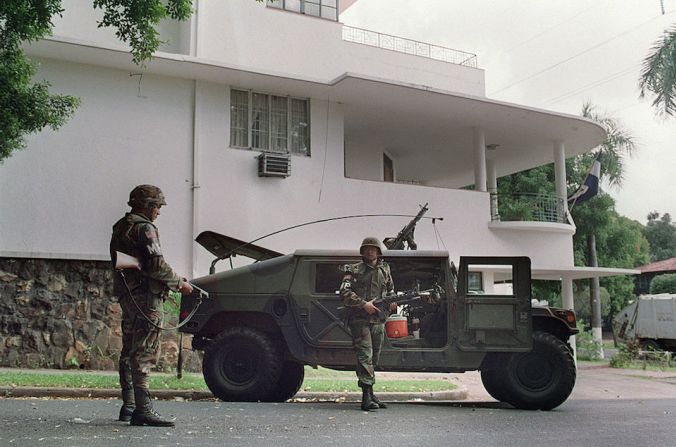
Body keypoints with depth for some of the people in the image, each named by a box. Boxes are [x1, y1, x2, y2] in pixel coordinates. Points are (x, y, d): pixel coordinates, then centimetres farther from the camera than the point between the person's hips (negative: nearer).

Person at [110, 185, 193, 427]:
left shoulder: (120, 227, 18)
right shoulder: (144, 228, -12)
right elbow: (156, 265, -19)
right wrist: (179, 283, -6)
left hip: (126, 295, 10)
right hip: (145, 297, -10)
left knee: (129, 352, 14)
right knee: (144, 353, -11)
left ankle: (128, 406, 21)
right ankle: (142, 409, -12)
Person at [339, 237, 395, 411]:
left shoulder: (385, 270, 15)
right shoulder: (354, 270, -1)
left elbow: (390, 289, 29)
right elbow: (344, 293, -10)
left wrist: (392, 300, 7)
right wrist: (364, 304, -18)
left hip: (379, 320, 5)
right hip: (360, 319, -5)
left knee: (374, 358, 10)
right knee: (365, 356, -14)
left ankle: (369, 394, 20)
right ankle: (367, 397, -17)